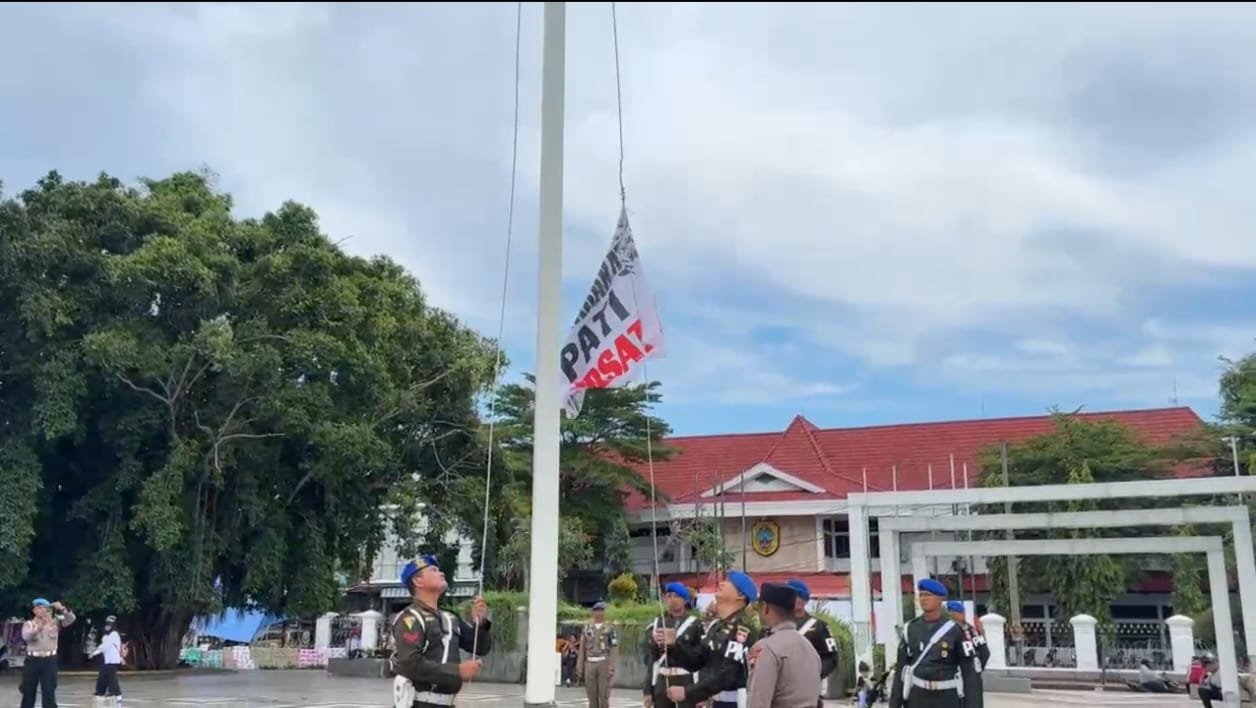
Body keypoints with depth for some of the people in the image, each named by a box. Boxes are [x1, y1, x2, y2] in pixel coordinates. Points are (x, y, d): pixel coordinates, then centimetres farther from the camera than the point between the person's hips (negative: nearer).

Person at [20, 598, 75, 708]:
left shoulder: (55, 622, 5)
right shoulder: (29, 624, 2)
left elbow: (71, 619, -7)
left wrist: (62, 609, -25)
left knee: (49, 692, -2)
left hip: (49, 660, 0)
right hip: (33, 660, 0)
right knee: (28, 692, 9)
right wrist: (40, 627, -35)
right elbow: (26, 636, -18)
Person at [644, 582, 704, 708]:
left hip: (687, 684, -4)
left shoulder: (694, 625, -1)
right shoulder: (657, 624, 10)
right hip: (662, 684, 4)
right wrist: (648, 690, 8)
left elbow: (700, 657, -6)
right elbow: (652, 659, 11)